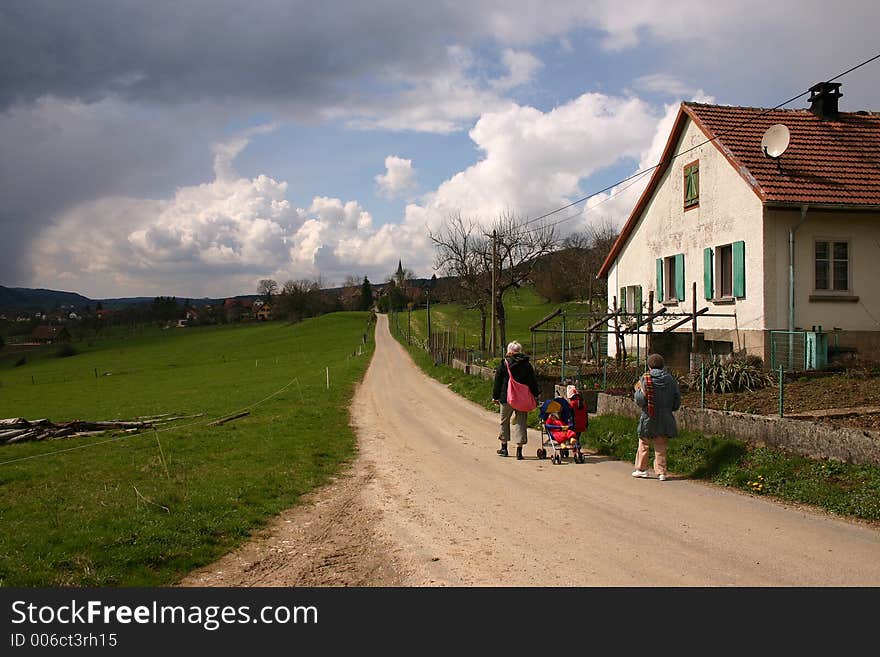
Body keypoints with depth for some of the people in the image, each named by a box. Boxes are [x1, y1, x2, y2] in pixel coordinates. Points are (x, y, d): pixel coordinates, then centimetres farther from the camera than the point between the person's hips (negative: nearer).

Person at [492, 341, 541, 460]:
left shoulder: (504, 363, -2)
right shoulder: (527, 365, 3)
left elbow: (498, 381, 0)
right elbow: (533, 381, 4)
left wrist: (495, 396, 6)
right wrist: (536, 394, 12)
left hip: (506, 398, -1)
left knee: (504, 421, 16)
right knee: (521, 423, 4)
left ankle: (504, 447, 24)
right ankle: (519, 450, -1)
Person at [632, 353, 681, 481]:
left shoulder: (645, 379, -10)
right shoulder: (671, 379, -1)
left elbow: (640, 400, -14)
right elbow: (677, 400, 2)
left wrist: (637, 390, 5)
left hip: (648, 418, -2)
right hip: (665, 419, 3)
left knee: (644, 444, 11)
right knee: (661, 447, 10)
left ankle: (641, 469, 17)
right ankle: (661, 472, 11)